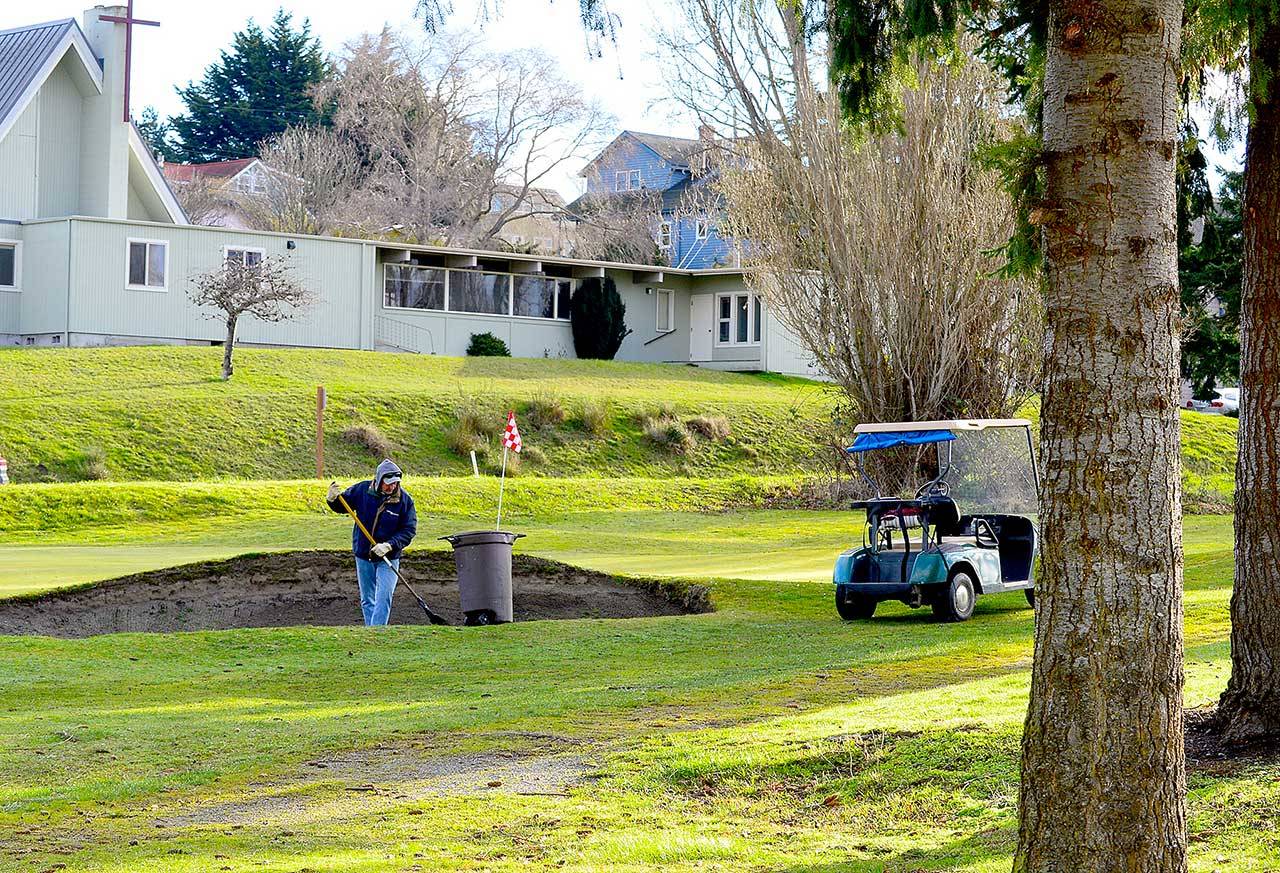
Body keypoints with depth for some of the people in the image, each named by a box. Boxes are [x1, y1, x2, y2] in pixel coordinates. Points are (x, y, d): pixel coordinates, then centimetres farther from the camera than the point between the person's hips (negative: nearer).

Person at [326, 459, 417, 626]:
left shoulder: (404, 499, -13)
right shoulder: (362, 490, -8)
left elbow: (409, 530, -11)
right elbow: (342, 506, 8)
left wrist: (389, 545, -23)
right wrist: (333, 500, -15)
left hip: (388, 558, -3)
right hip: (363, 556, 3)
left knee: (383, 598, -13)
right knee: (367, 601, 11)